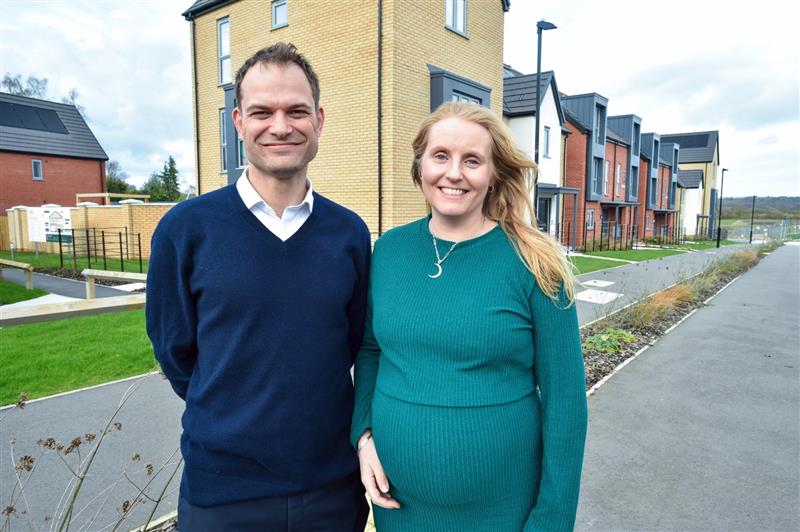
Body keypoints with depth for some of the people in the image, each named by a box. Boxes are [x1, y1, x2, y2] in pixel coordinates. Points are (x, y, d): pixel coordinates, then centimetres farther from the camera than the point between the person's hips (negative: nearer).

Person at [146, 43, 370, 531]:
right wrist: (231, 419, 5)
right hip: (221, 490, -1)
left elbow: (355, 344, 5)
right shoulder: (186, 228, -10)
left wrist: (310, 414, 4)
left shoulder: (350, 232, -5)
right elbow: (175, 349, -1)